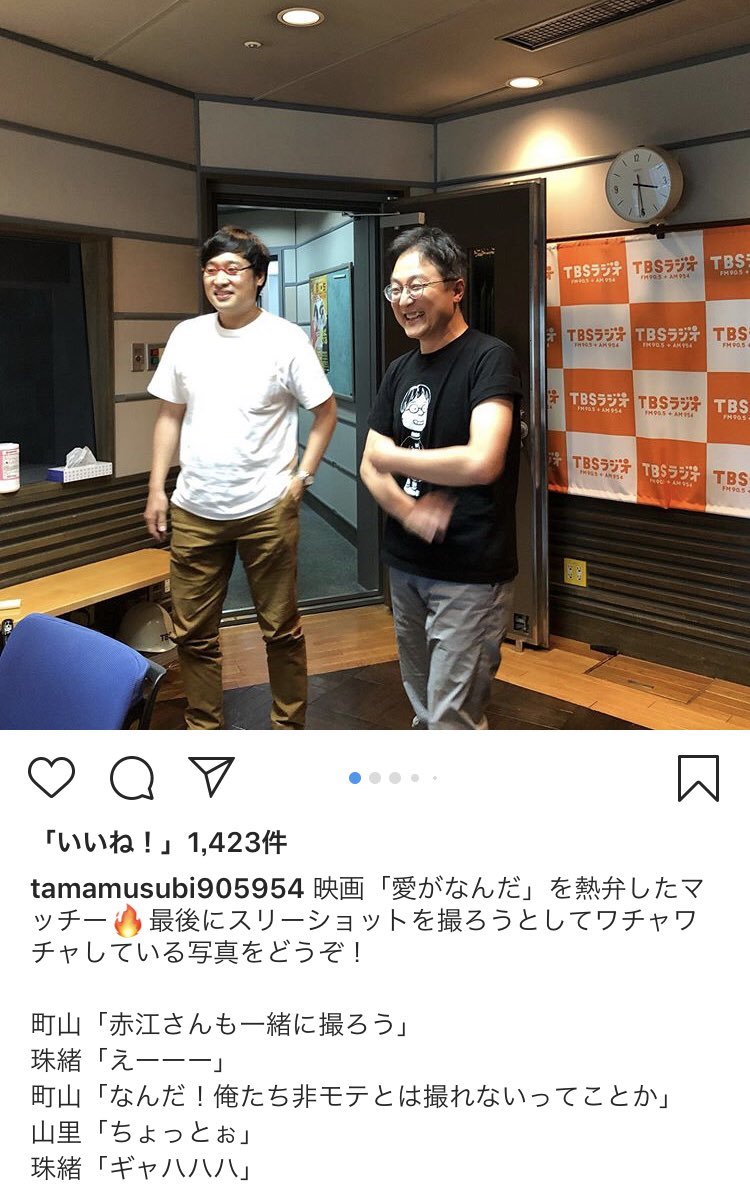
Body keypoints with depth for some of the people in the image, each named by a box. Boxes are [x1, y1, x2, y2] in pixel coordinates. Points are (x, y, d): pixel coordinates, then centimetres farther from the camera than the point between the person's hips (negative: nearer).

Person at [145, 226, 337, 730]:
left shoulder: (285, 339, -5)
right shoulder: (187, 336, 6)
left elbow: (326, 411, 1)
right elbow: (170, 415, 11)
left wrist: (302, 477, -5)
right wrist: (157, 489, 8)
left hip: (267, 511, -3)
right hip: (194, 512, 4)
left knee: (281, 630, 8)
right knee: (193, 632, 10)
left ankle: (289, 728, 26)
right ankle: (204, 730, 27)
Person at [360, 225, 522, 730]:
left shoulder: (489, 357, -12)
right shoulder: (401, 371, 11)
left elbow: (482, 462, -26)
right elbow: (371, 467, 8)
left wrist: (392, 456, -11)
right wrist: (408, 512, -13)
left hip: (471, 575, -7)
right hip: (408, 566, 8)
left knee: (453, 720, -5)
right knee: (425, 711, 19)